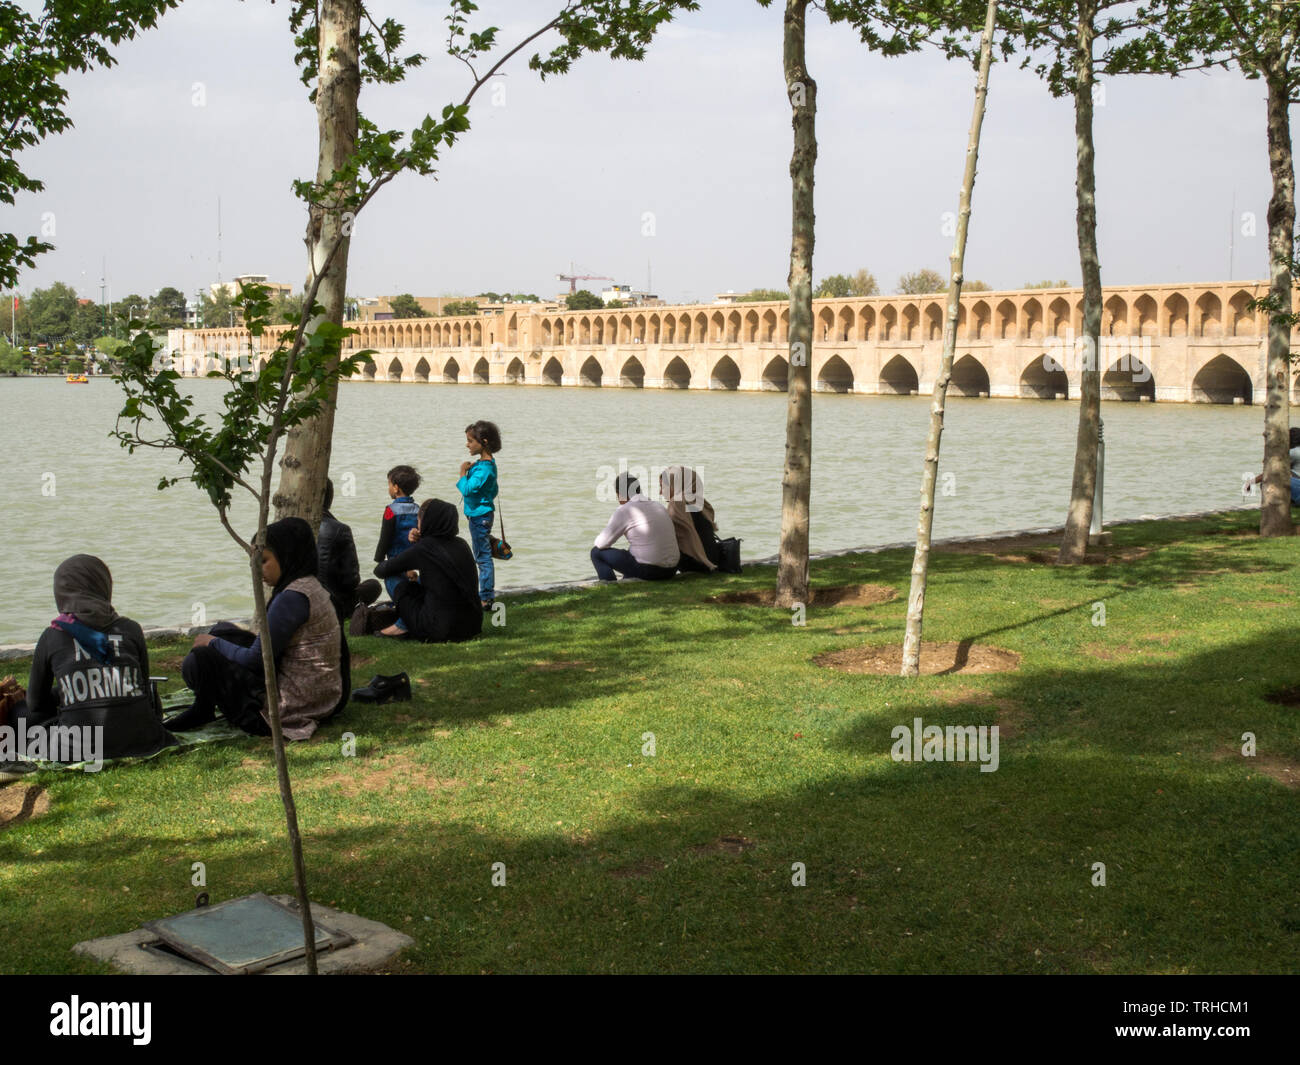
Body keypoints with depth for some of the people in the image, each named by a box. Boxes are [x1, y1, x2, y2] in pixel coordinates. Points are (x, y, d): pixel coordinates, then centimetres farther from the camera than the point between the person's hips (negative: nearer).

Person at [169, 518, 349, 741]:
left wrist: (213, 643, -2)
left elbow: (256, 661, -19)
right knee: (223, 631, 19)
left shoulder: (293, 597, -22)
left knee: (198, 661, -9)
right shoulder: (311, 585, 8)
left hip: (296, 704, -10)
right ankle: (203, 708, 24)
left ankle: (202, 711, 19)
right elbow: (266, 647, 17)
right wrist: (216, 640, 16)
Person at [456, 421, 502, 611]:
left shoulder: (483, 468, -22)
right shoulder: (487, 463, 10)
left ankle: (486, 598, 1)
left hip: (479, 516, -10)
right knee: (483, 555, 16)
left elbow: (468, 489, -29)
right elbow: (494, 491, 20)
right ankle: (486, 595, 23)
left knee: (483, 556, -4)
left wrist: (463, 472, -15)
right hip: (480, 514, 10)